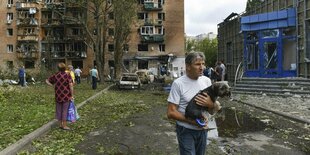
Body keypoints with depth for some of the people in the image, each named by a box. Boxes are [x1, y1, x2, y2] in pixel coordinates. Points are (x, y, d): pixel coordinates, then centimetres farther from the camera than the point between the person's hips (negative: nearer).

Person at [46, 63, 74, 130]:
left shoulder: (55, 75, 3)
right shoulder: (68, 75, -11)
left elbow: (47, 81, 11)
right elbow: (71, 86, -18)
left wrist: (53, 86, 8)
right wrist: (72, 95, -10)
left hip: (58, 96, 4)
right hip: (66, 96, -4)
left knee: (59, 110, 14)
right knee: (65, 110, 4)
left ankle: (60, 124, 25)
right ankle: (64, 125, 10)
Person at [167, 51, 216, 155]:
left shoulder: (207, 80, 0)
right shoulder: (178, 83, -16)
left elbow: (214, 108, 5)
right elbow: (171, 113, -15)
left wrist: (209, 104, -18)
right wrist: (192, 121, -23)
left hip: (203, 129, 5)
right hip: (186, 131, -5)